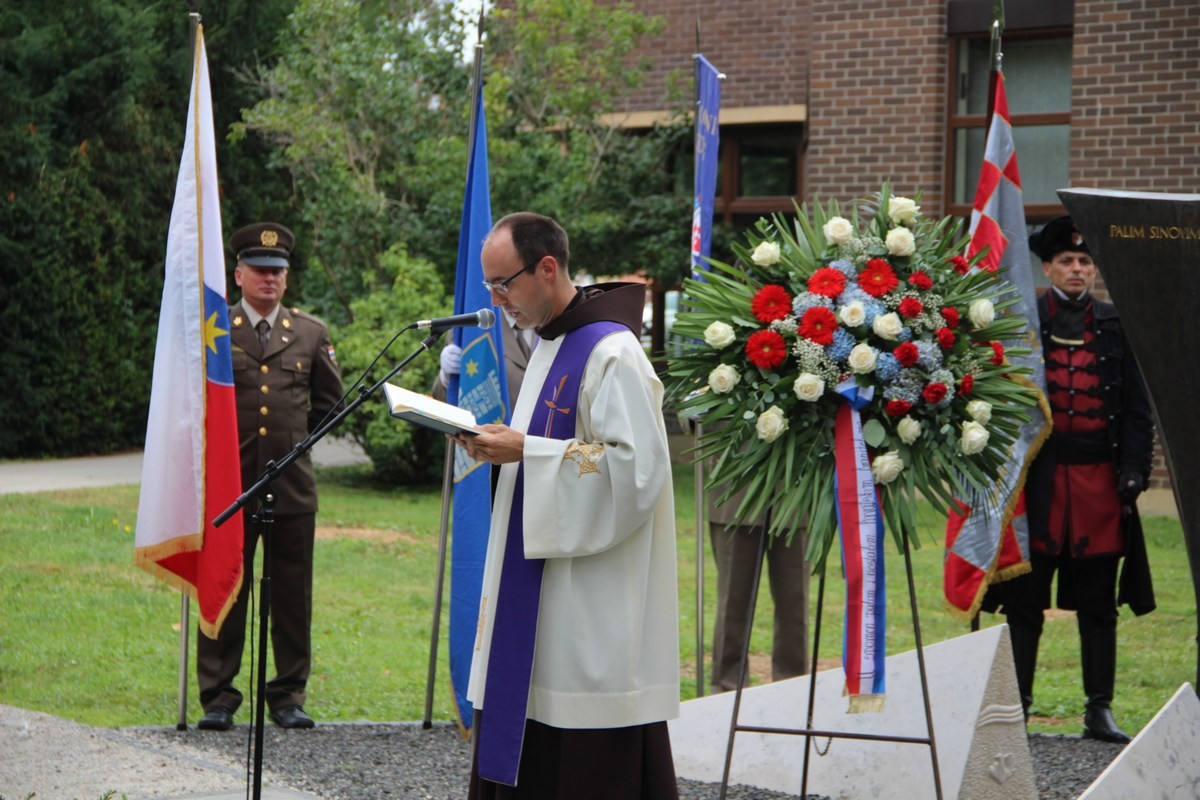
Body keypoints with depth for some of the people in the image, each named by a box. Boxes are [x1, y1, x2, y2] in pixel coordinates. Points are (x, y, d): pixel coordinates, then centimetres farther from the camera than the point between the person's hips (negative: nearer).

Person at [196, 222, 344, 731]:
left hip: (292, 483, 2)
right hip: (228, 482, -2)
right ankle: (217, 697, 9)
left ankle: (289, 695, 14)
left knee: (293, 595, 5)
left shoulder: (310, 333, 10)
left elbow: (330, 399, 21)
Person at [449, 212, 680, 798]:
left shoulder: (612, 354, -16)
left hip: (593, 598, -10)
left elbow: (635, 468, -22)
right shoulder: (551, 344, 14)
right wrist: (502, 446, 4)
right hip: (540, 594, 10)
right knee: (529, 750, 11)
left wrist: (524, 451, -20)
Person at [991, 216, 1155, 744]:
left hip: (1099, 478, 2)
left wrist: (1134, 470, -2)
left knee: (1098, 605, 6)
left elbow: (1137, 407, 9)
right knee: (1024, 602, 2)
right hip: (1037, 477, -1)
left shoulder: (1115, 326, 8)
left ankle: (1100, 710, 12)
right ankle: (1015, 707, 10)